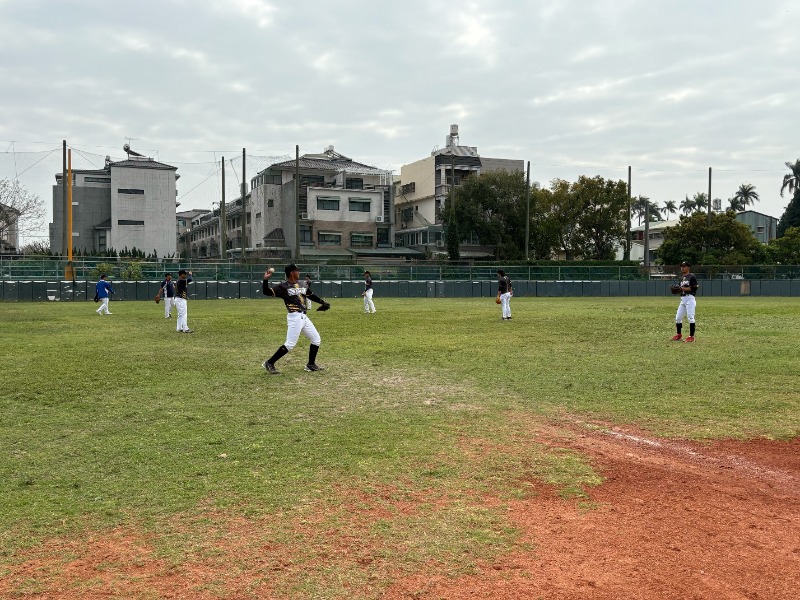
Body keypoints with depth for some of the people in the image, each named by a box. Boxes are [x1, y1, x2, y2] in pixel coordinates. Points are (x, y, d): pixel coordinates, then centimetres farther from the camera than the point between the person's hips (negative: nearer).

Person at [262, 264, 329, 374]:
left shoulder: (302, 285, 14)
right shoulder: (283, 286, -6)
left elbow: (311, 295, 26)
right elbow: (267, 292, -15)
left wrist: (323, 302, 15)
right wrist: (266, 280, -29)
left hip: (304, 317, 8)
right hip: (294, 317, -8)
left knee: (316, 340, 14)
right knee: (290, 344, -13)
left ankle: (311, 365, 25)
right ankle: (269, 363, -4)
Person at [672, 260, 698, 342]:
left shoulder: (692, 276, -5)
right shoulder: (681, 277, 19)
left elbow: (694, 288, -13)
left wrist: (684, 289, -20)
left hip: (690, 298, -8)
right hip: (682, 299, 8)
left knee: (690, 317, -10)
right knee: (678, 317, 9)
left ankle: (691, 336, -7)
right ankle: (679, 334, 23)